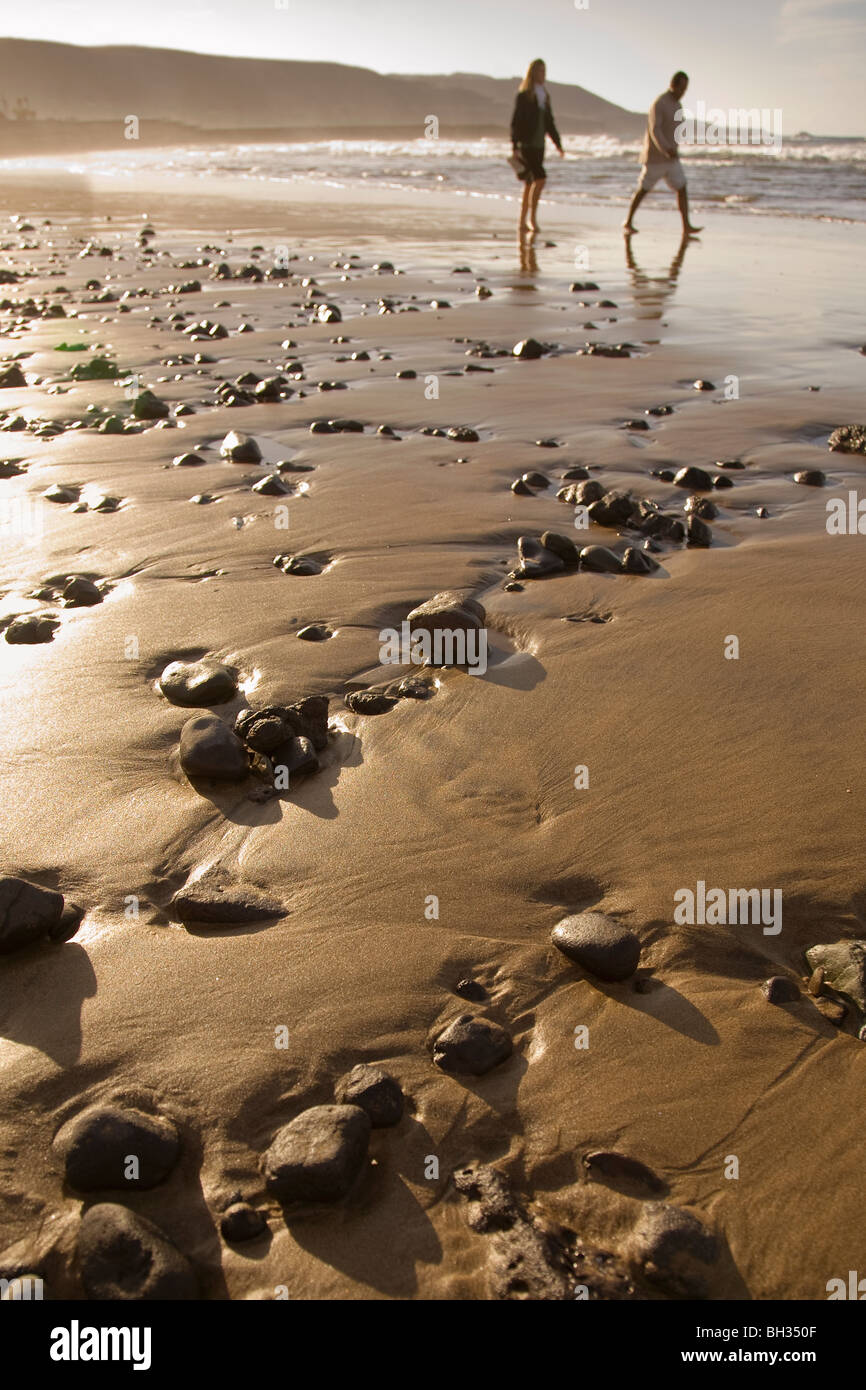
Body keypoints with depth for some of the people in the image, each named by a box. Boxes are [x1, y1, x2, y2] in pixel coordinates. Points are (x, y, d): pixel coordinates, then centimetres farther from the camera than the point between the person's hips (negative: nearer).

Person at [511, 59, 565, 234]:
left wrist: (558, 143, 17)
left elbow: (549, 122, 20)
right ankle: (532, 216, -12)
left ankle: (523, 221, 13)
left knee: (530, 183, 8)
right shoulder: (524, 96, -7)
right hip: (526, 145, -7)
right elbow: (516, 121, -11)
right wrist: (515, 146, -18)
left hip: (539, 145, 7)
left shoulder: (545, 95, 15)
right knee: (540, 178, -19)